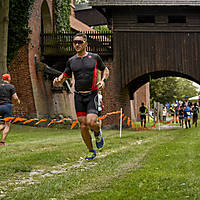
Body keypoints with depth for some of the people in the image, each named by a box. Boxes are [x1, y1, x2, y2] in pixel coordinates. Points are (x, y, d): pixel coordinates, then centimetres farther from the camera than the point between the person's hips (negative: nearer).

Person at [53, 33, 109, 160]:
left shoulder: (94, 57, 2)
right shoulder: (71, 61, 7)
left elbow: (105, 70, 17)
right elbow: (65, 76, 15)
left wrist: (103, 81, -2)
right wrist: (58, 81, -8)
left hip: (92, 95, -2)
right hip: (78, 96, 2)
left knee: (91, 122, -19)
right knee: (83, 126, -1)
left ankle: (98, 132, 17)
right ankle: (91, 151, 17)